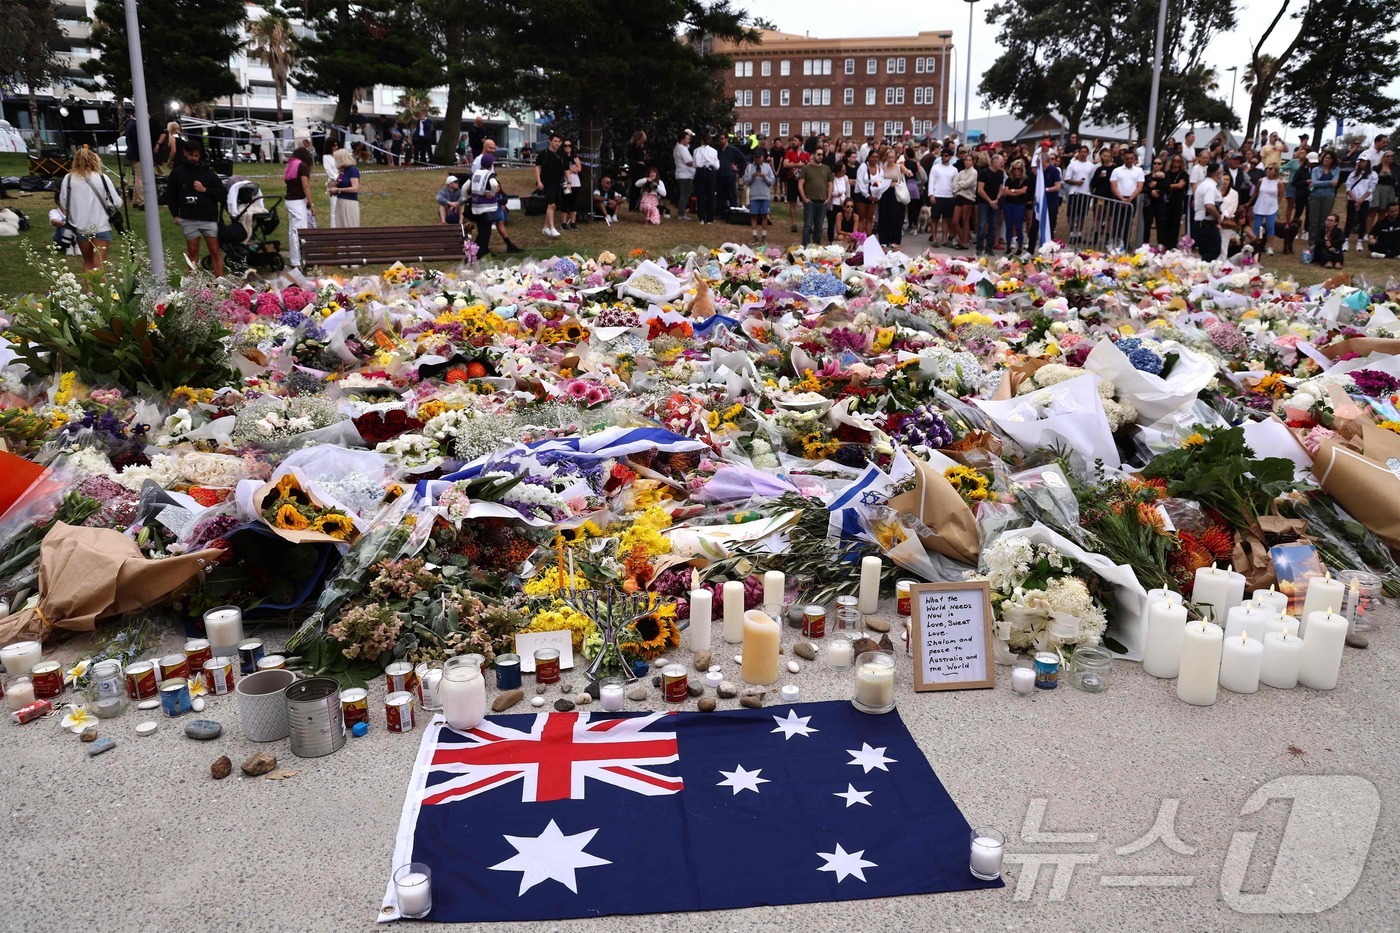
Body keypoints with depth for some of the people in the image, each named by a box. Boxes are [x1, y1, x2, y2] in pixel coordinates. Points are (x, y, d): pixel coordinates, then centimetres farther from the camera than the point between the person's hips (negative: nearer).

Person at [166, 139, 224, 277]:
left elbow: (222, 194, 3)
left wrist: (205, 190, -10)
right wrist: (175, 215, 6)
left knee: (215, 250, -1)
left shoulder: (208, 172, 5)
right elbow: (170, 195, 12)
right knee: (192, 251, 6)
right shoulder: (177, 173, 5)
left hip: (209, 218, -1)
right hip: (188, 219, 1)